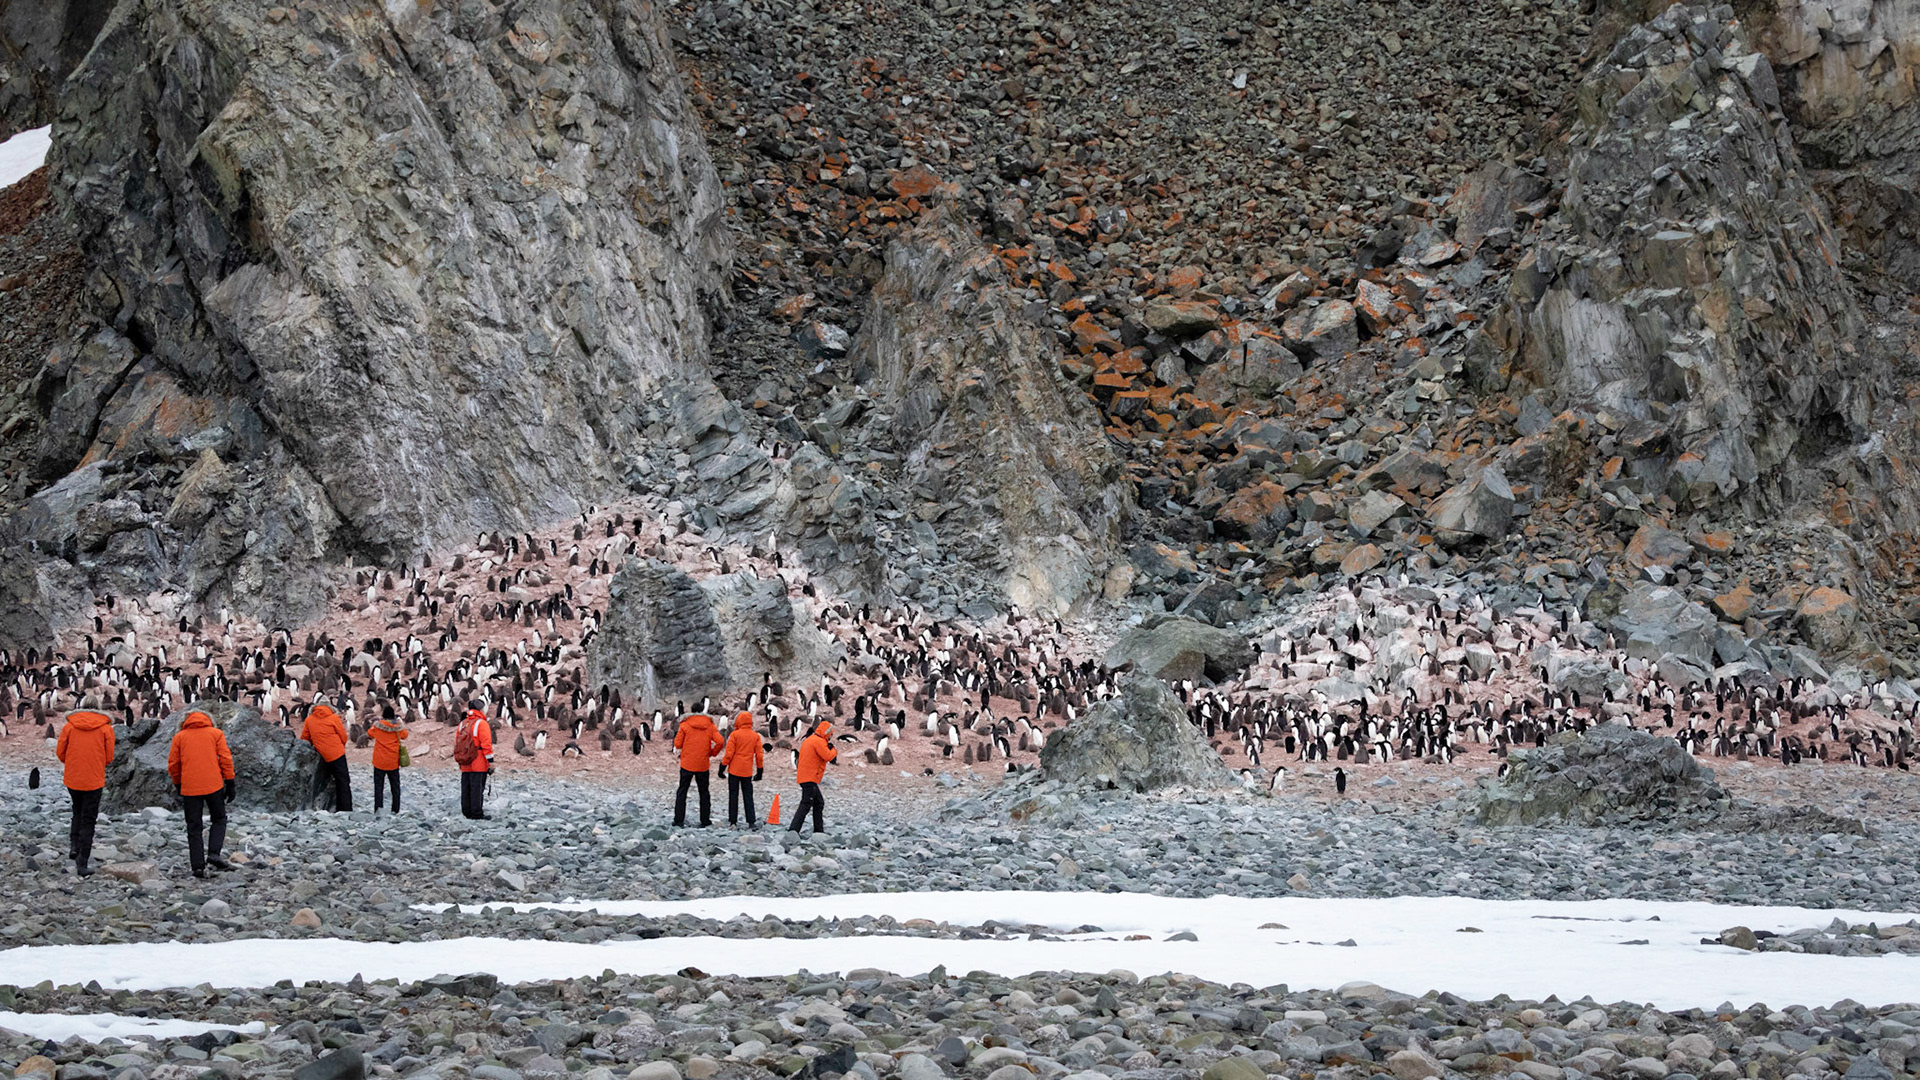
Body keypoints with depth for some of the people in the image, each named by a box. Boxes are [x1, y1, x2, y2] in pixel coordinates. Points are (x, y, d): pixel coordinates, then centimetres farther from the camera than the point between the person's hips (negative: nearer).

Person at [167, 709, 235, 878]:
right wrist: (230, 783, 4)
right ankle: (214, 854, -4)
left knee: (194, 827, 6)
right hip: (214, 786, -1)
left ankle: (198, 865, 0)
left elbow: (173, 765, 8)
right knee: (219, 819, 15)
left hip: (189, 788, 1)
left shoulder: (179, 737, 10)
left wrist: (178, 785, 21)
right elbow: (226, 759, 0)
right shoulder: (216, 733, 7)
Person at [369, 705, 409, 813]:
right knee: (395, 786, 10)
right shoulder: (398, 725, -6)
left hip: (379, 761, -1)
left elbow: (371, 734, 14)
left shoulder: (377, 724, -6)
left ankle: (377, 808, -9)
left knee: (378, 785, 2)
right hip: (393, 761, 1)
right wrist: (404, 727, 26)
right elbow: (404, 735, 11)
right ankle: (395, 810, 8)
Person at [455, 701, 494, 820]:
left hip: (464, 765, 6)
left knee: (465, 789, 11)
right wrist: (491, 761, -11)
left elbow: (456, 743, 14)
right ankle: (477, 814, -6)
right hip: (478, 765, -6)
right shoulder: (482, 724, -9)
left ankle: (466, 813, 15)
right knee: (477, 788, -5)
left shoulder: (462, 724, 12)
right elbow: (486, 744, -14)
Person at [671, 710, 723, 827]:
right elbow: (719, 742, -11)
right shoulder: (710, 726, -1)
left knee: (682, 792, 7)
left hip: (687, 764, -1)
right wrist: (711, 753, 4)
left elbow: (677, 744, -8)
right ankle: (705, 820, 12)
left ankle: (678, 820, 2)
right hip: (703, 765, 1)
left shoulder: (685, 725, -6)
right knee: (704, 793, 12)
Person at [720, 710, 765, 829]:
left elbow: (729, 753, -9)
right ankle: (751, 821, -5)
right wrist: (760, 770, 14)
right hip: (747, 771, 3)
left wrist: (723, 765, 0)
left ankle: (733, 821, 4)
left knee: (733, 795, 4)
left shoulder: (735, 735, -8)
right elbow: (759, 755, 5)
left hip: (734, 770, -3)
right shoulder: (755, 736, 3)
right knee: (748, 796, 6)